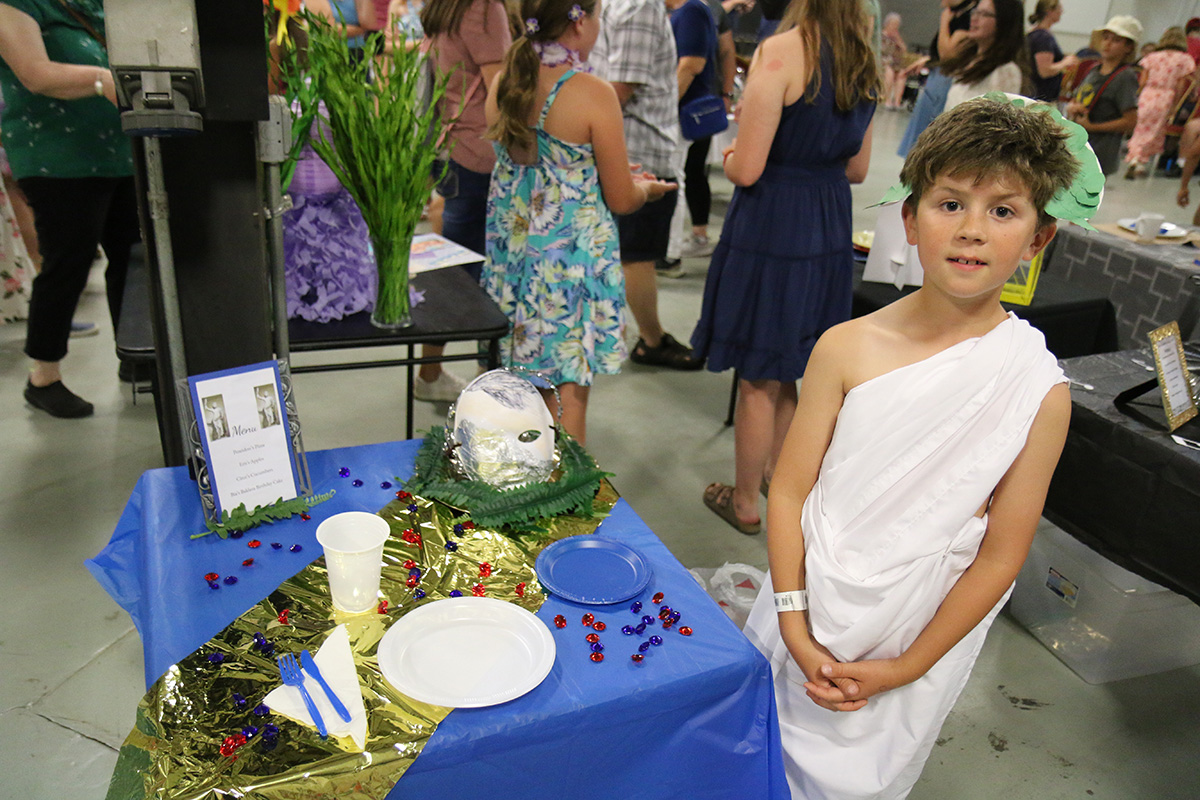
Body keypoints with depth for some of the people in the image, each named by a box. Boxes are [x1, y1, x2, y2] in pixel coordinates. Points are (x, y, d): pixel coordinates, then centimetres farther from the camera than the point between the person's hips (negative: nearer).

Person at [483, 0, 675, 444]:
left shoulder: (502, 82, 3)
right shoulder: (593, 94, -16)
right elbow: (620, 200, -10)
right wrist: (646, 188, 13)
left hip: (510, 251, 6)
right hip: (569, 255, -6)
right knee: (568, 392, 7)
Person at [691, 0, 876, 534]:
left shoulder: (781, 52, -16)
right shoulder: (863, 63, 7)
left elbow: (746, 169, -19)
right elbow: (857, 169, 14)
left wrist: (729, 153, 3)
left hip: (771, 229, -7)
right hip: (830, 230, 7)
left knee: (758, 380, 6)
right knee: (797, 372, 22)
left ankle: (745, 501, 21)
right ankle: (777, 470, 40)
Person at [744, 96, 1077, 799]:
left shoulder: (1040, 392, -14)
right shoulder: (847, 348, -12)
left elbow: (999, 558, -10)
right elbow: (790, 491, -9)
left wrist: (905, 667, -9)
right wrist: (797, 629, -11)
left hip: (912, 645, -1)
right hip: (802, 629, 2)